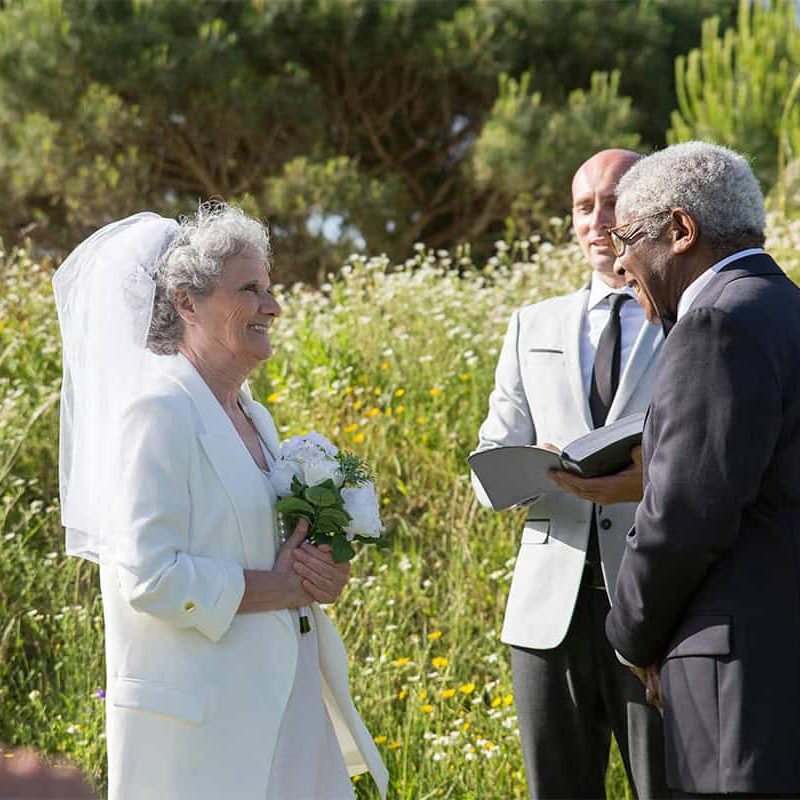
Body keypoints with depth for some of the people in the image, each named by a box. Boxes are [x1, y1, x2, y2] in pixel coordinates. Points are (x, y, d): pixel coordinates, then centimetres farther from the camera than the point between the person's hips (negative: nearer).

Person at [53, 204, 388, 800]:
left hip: (282, 702, 8)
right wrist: (280, 586, -14)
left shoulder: (253, 415, 13)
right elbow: (149, 578, -20)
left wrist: (322, 573, 1)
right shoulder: (160, 410, -14)